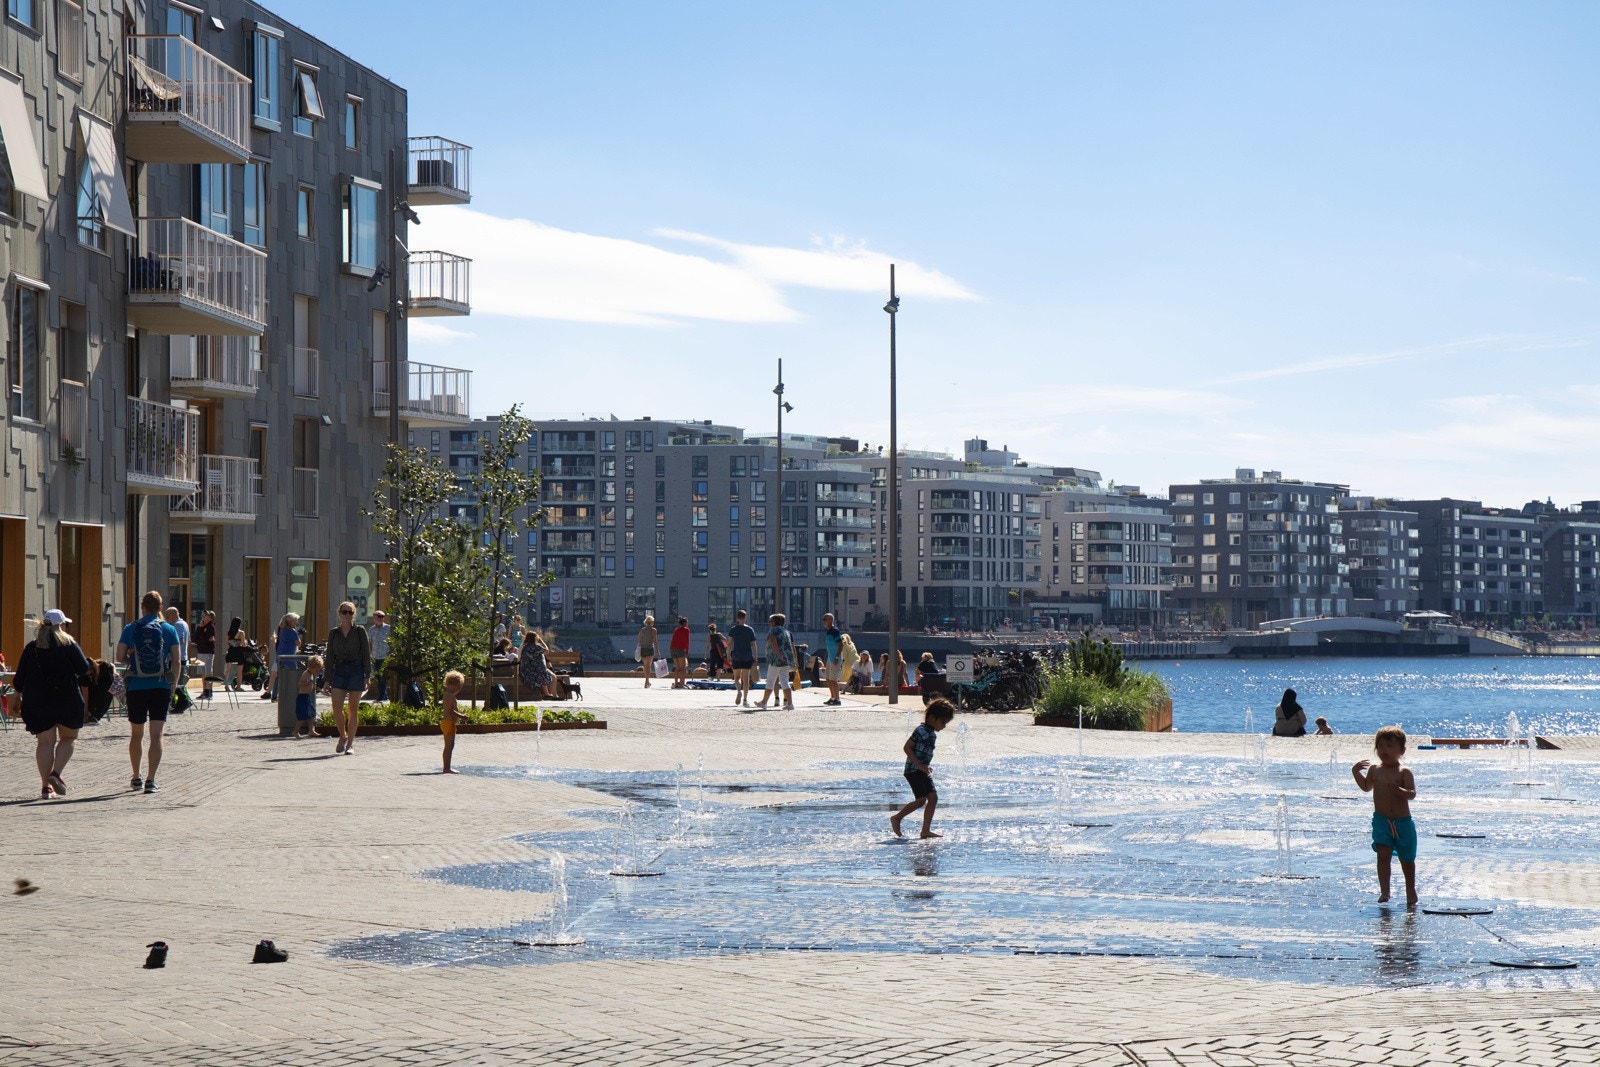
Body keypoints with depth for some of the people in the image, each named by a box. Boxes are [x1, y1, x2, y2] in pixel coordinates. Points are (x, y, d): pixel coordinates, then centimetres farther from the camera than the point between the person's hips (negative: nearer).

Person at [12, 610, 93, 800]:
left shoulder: (32, 647, 7)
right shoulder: (69, 645, -1)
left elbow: (20, 679, 8)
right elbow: (84, 670, -5)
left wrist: (18, 698, 20)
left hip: (37, 702, 2)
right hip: (68, 700, -2)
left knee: (45, 742, 4)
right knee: (68, 738, 11)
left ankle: (46, 786, -1)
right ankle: (56, 774, -10)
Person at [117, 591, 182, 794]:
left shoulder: (130, 629, 0)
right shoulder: (169, 630, 0)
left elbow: (120, 657, -4)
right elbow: (176, 661, -4)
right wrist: (173, 686, 5)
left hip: (136, 687, 1)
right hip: (161, 688, -1)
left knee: (136, 735, 16)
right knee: (156, 735, -2)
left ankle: (136, 778, 27)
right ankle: (150, 780, -13)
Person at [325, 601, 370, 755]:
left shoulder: (360, 631, 4)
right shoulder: (334, 633, 10)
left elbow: (366, 654, 2)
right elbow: (330, 657, 12)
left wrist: (367, 676, -5)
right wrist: (328, 679, 7)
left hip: (356, 670, -2)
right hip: (339, 671, 2)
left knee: (353, 709, -1)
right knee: (336, 708, -10)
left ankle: (350, 743, 6)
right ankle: (343, 736, 13)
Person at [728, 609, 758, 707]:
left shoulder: (733, 630, 0)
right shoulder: (750, 629, 2)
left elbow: (729, 643, -6)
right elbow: (753, 645, 1)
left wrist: (728, 655, 0)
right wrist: (755, 657, 7)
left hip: (736, 656, -1)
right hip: (748, 657, 1)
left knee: (737, 677, 10)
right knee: (746, 679, 5)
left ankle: (739, 690, -20)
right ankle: (745, 699, 1)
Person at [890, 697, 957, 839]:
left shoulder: (933, 734, 14)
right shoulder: (921, 731, -14)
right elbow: (907, 748, -18)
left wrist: (926, 767, 13)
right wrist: (920, 765, -21)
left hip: (923, 771, 9)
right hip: (913, 770, -9)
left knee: (933, 797, 0)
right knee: (921, 800, -13)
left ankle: (926, 830, 1)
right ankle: (896, 818, 3)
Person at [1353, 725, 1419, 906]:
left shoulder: (1404, 772, -9)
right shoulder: (1374, 770, 4)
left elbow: (1412, 794, -20)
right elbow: (1366, 787, 24)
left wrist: (1399, 790, -37)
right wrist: (1356, 772, 14)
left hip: (1403, 822, -2)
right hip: (1381, 821, 2)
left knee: (1407, 859, 12)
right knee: (1383, 854, -17)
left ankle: (1411, 892, 31)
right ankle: (1384, 891, -21)